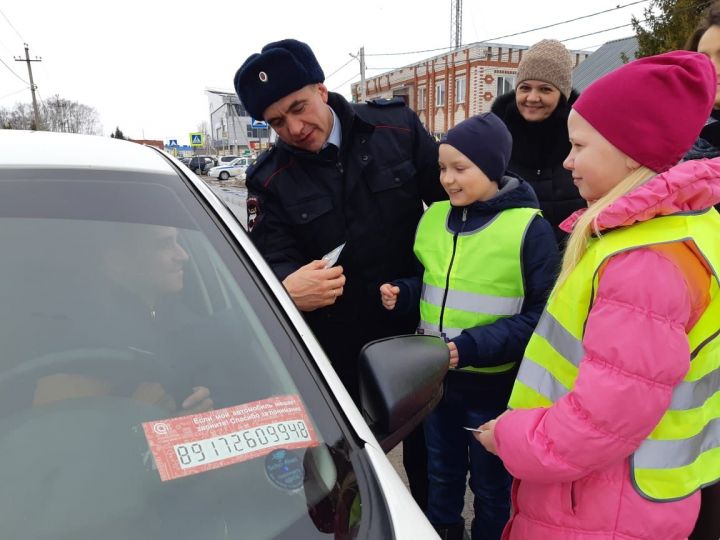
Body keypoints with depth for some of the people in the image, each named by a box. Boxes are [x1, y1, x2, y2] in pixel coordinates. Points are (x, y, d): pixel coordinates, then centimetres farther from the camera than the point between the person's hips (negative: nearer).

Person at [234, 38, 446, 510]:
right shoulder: (271, 179, -7)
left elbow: (450, 199, -1)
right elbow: (273, 262, -13)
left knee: (428, 438, 21)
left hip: (418, 325, 1)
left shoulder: (397, 126, -7)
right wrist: (288, 288, -38)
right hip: (339, 347, 0)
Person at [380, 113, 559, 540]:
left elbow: (540, 316, -15)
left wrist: (472, 347, -25)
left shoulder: (530, 228, -16)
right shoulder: (434, 217, 0)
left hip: (493, 383, -5)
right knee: (442, 472, 25)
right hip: (437, 376, 5)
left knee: (491, 484, 19)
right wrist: (402, 294, -9)